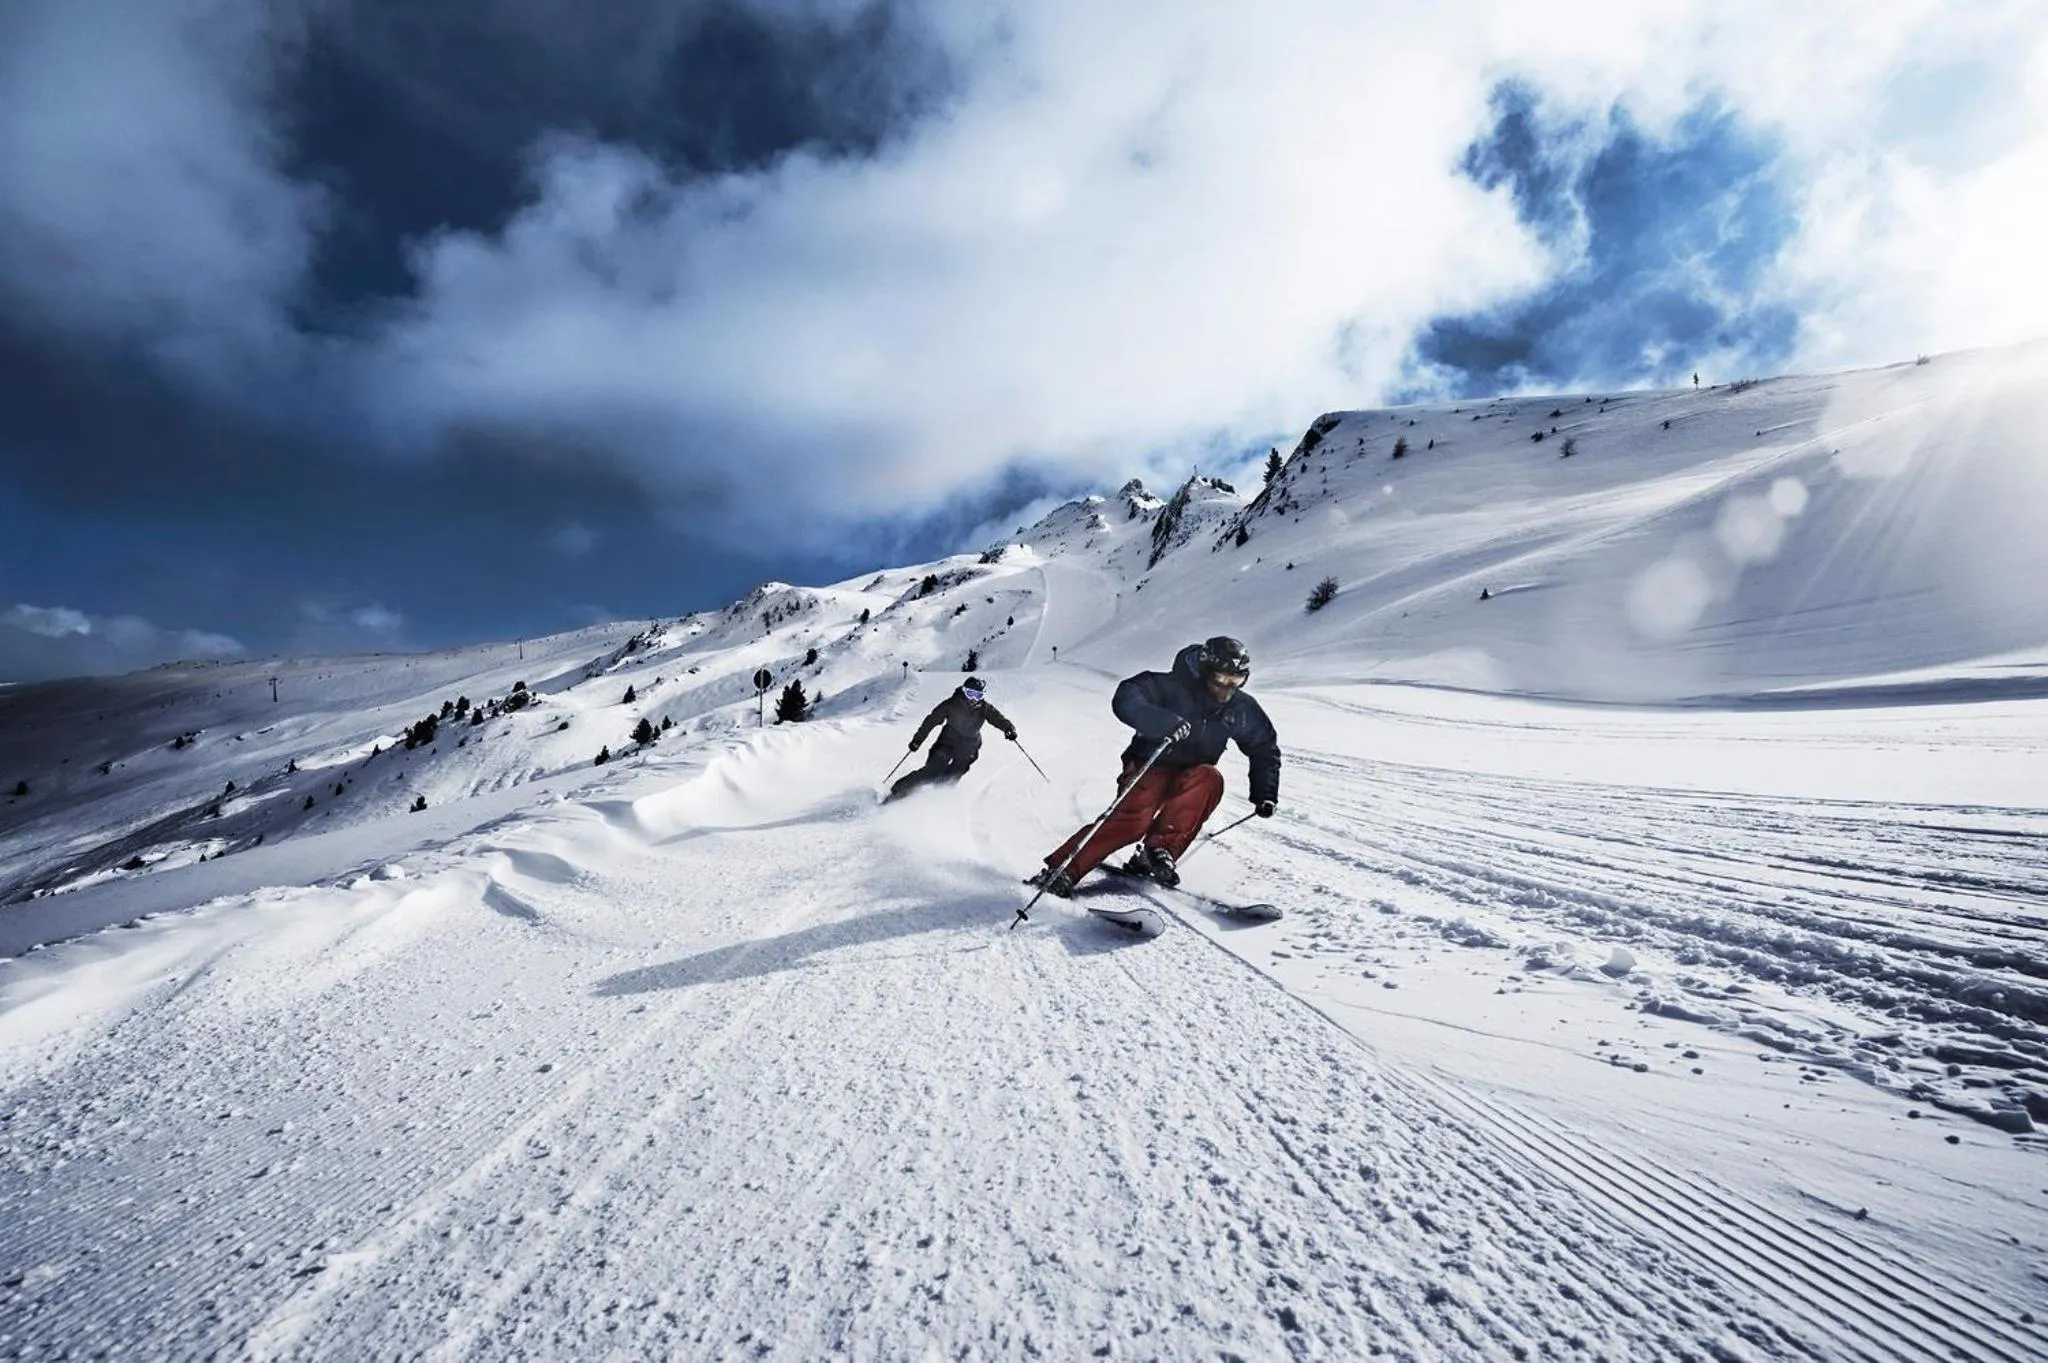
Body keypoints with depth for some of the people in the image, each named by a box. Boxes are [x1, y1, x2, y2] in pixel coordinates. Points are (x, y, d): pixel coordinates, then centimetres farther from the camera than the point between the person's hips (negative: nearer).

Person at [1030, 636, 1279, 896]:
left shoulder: (1242, 709, -1)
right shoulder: (1171, 687, -16)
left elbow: (1265, 749, 14)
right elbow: (1125, 700, -29)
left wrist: (1265, 795, 3)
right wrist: (1166, 723, -43)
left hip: (1191, 780, 4)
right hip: (1150, 767, -4)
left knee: (1210, 779, -30)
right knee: (1134, 818, -29)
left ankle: (1160, 850, -24)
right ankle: (1060, 872, -25)